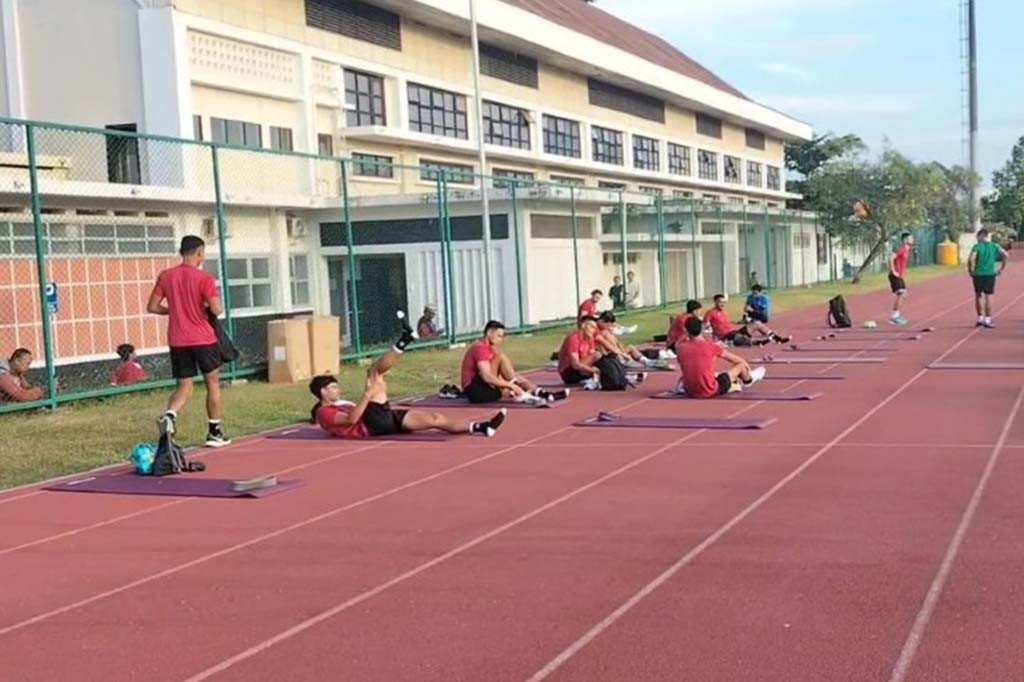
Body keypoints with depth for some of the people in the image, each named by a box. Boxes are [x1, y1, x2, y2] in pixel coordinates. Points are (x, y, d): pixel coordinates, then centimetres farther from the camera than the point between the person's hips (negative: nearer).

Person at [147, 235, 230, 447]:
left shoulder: (165, 276, 3)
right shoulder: (203, 278, -10)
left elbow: (152, 307, 4)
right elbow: (217, 309, -17)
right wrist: (217, 298, 5)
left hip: (177, 341, 4)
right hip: (203, 340, -4)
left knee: (184, 386, 9)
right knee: (213, 383, 12)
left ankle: (170, 414, -21)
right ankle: (214, 432, 17)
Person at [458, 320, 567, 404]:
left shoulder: (491, 350, 17)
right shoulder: (481, 348, -15)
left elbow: (504, 374, 13)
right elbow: (487, 377, -26)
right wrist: (511, 385, -26)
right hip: (474, 390, -9)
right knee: (500, 357, -21)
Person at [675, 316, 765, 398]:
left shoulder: (681, 348, -4)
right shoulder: (711, 346, -10)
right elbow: (736, 359, 7)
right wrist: (746, 366, 25)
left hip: (690, 392, 4)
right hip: (711, 392, -3)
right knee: (740, 365, 18)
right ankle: (748, 380, 47)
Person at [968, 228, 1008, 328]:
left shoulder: (977, 247, -3)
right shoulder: (994, 246, 4)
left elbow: (971, 259, -18)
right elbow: (1006, 256, -4)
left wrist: (970, 270, -6)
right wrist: (1001, 268, 3)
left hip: (978, 274, -1)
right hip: (990, 274, 1)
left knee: (978, 296, 13)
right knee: (988, 297, 5)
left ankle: (980, 318, 17)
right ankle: (987, 320, 4)